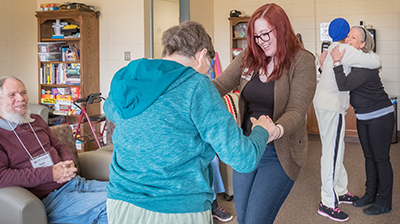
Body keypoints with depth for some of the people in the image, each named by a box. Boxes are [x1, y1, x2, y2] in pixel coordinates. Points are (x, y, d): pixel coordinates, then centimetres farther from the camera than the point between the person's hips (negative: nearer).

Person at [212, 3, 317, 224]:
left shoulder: (302, 61, -11)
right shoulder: (248, 58, 3)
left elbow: (296, 111, -19)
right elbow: (220, 85, -2)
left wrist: (276, 131, -39)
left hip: (279, 155, -5)